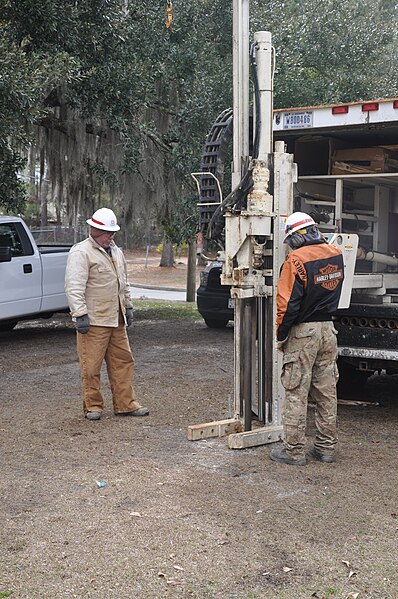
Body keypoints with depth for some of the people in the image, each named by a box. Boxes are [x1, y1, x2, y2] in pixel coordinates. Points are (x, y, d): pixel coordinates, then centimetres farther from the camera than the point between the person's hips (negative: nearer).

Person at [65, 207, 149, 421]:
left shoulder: (116, 251, 17)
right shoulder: (81, 252, -10)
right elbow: (74, 287, -16)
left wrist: (128, 306, 23)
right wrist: (80, 314, -22)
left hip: (116, 320, 8)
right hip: (93, 320, -8)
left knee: (123, 361, 9)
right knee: (91, 365, -1)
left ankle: (126, 404, 17)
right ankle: (92, 406, 10)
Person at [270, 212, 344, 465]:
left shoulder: (296, 260, -17)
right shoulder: (336, 255, 3)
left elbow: (288, 304, -18)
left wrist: (280, 336, -7)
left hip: (302, 332, -6)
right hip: (328, 330, 6)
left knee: (296, 394, 1)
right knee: (327, 392, 12)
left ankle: (294, 451, 5)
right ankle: (326, 447, 20)